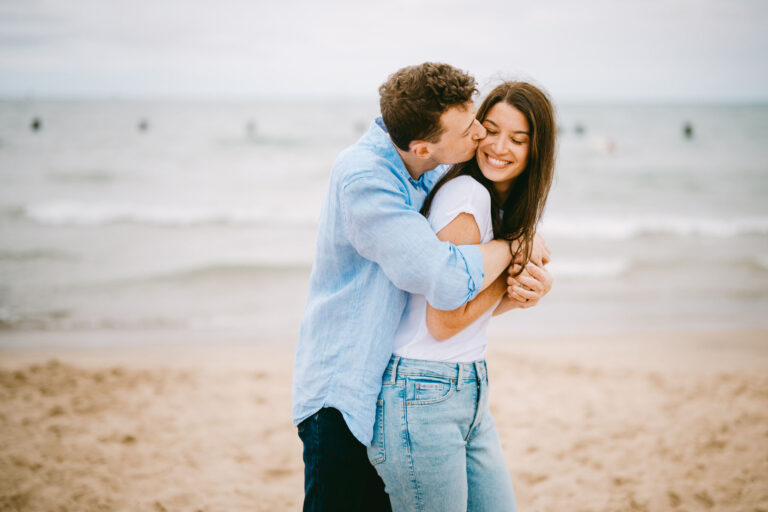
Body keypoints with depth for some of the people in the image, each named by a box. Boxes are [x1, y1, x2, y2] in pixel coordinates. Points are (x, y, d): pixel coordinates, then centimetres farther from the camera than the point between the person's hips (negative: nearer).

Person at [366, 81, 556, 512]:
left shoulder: (505, 205, 12)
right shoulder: (467, 193, -17)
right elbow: (443, 321, -18)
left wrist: (518, 295, -5)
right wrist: (512, 267, -9)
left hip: (471, 394, 9)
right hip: (422, 396, -9)